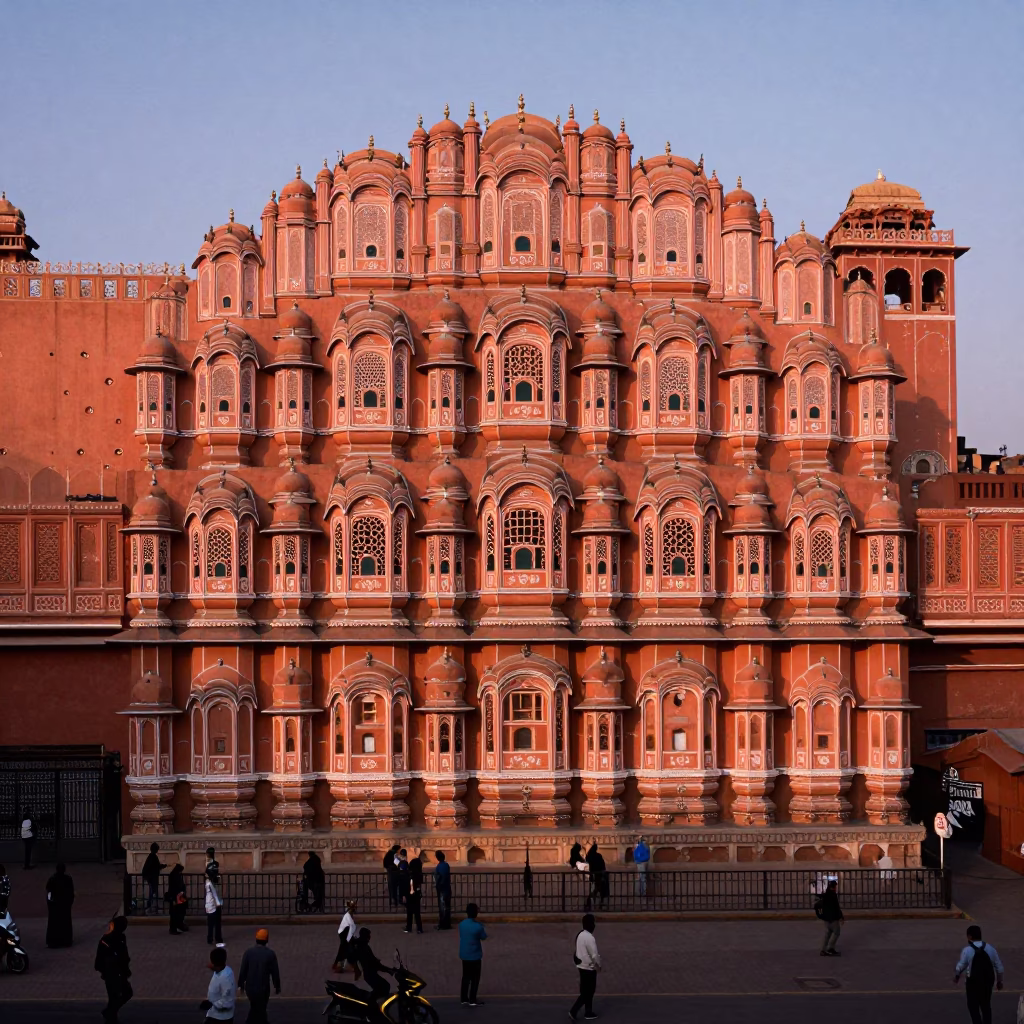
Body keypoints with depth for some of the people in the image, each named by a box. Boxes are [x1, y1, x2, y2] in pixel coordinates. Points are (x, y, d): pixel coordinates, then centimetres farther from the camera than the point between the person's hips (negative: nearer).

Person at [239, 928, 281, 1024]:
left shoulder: (248, 953, -10)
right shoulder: (271, 954, -13)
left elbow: (243, 971, -6)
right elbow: (275, 972, -8)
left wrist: (240, 985, 8)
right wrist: (277, 987, 5)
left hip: (250, 987, 3)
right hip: (263, 988, -3)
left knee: (255, 1006, 25)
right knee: (260, 1009, 13)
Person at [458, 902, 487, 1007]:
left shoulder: (461, 924, -5)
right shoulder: (478, 926, -22)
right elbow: (483, 937, -6)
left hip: (464, 955, 5)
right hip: (475, 955, -5)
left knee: (466, 977, 15)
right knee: (475, 978, 7)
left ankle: (464, 999, 19)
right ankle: (472, 1000, 11)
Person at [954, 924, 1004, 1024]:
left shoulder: (967, 950, -12)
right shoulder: (990, 948, 0)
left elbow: (961, 966, -1)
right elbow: (999, 967, 4)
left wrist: (956, 975, 19)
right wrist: (999, 981, 18)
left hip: (974, 982, -4)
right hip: (988, 981, 4)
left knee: (973, 1006, 11)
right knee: (986, 1005, 19)